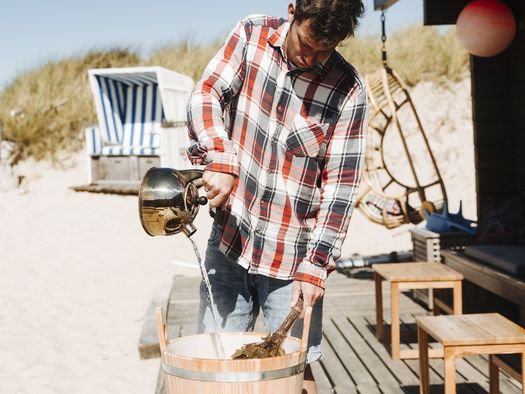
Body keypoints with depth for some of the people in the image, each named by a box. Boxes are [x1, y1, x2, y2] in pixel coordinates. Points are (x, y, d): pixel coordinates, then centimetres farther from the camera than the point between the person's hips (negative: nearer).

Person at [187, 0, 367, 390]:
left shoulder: (348, 90, -9)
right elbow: (206, 95, -4)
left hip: (291, 255, -2)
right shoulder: (252, 33, -1)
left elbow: (341, 184, -9)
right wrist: (219, 160, -22)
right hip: (229, 238, 3)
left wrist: (315, 265, -12)